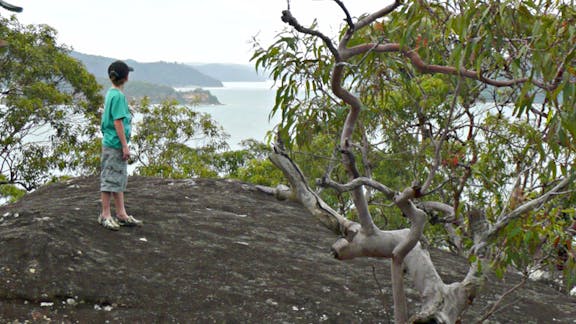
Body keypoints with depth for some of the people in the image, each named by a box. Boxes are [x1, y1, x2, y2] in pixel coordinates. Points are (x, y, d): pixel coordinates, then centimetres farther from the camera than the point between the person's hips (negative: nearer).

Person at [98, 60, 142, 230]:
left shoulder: (111, 93, 11)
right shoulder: (118, 96, -17)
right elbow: (118, 122, -19)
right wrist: (125, 146, -17)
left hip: (112, 142, 10)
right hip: (114, 144, -10)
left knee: (119, 179, 13)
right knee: (110, 179, -1)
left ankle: (121, 214, 20)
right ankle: (105, 215, 8)